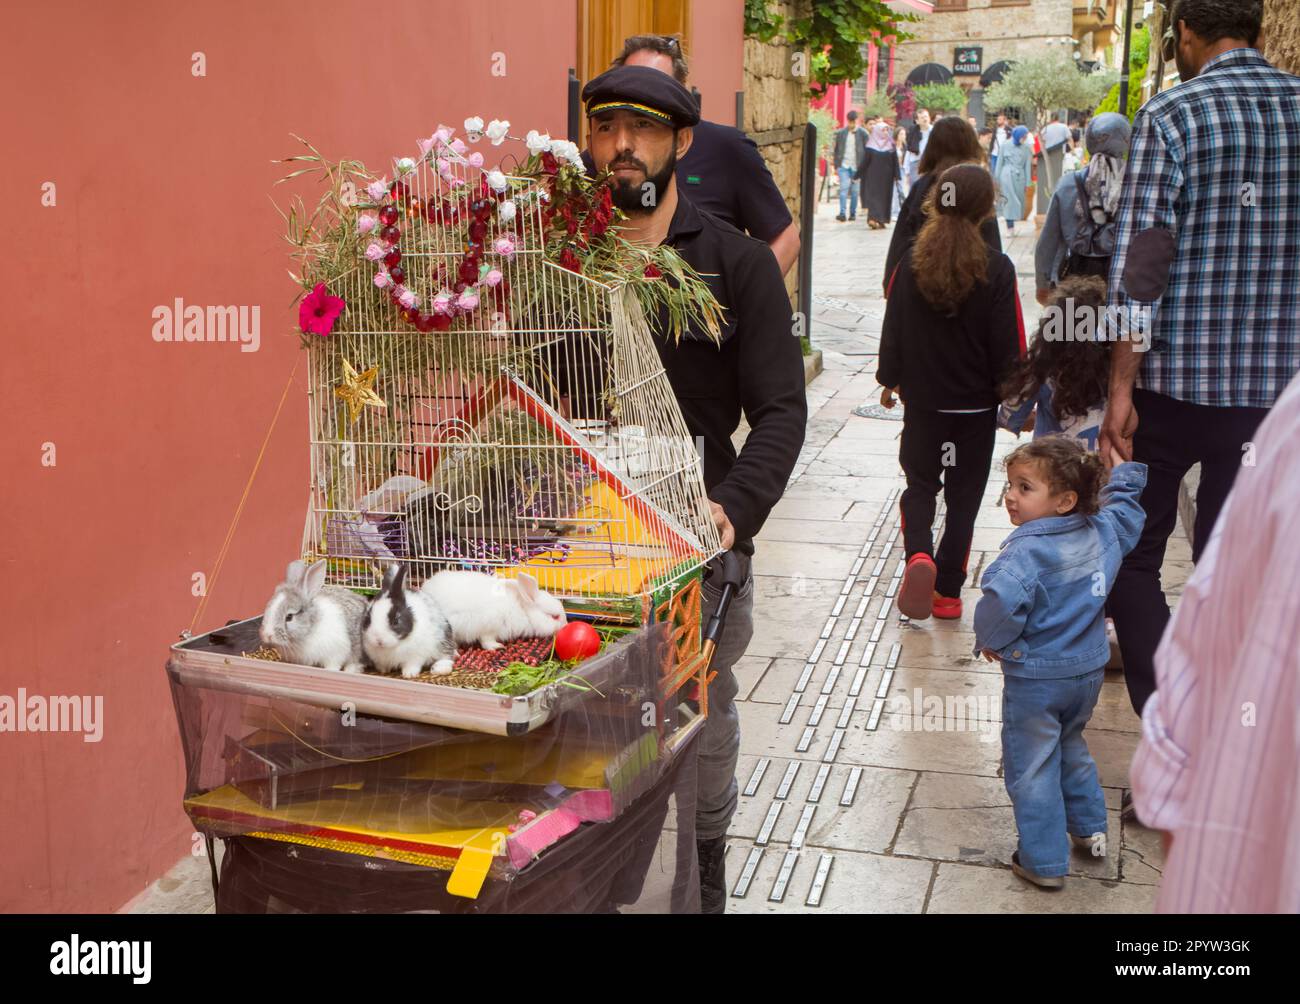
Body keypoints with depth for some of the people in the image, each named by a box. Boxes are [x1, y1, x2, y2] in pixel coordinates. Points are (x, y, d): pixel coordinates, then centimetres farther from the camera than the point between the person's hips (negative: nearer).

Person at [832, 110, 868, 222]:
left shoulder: (862, 133, 0)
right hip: (843, 166, 1)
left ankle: (853, 213, 14)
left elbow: (867, 151, 0)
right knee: (843, 189, -10)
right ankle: (842, 213, -13)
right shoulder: (841, 133, 5)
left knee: (854, 191, 5)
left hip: (856, 167, -1)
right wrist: (836, 166, 7)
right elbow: (836, 150, 11)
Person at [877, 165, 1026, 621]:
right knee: (963, 497, 10)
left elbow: (893, 329, 0)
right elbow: (1009, 344, -9)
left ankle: (918, 554, -12)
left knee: (920, 485, 15)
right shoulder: (997, 270, -12)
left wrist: (889, 379, 14)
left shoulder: (910, 264, -7)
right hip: (976, 404, -1)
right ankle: (948, 591, 14)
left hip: (922, 400, 1)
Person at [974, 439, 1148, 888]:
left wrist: (991, 640, -21)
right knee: (1071, 746, 30)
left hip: (1036, 678, -8)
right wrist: (1124, 475, 32)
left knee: (1031, 769, 8)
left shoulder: (1028, 549, -27)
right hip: (1089, 668, 8)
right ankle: (1090, 829, 42)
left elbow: (1002, 598, -40)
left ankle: (1044, 862, 16)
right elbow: (1126, 510, 19)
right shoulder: (1104, 530, -3)